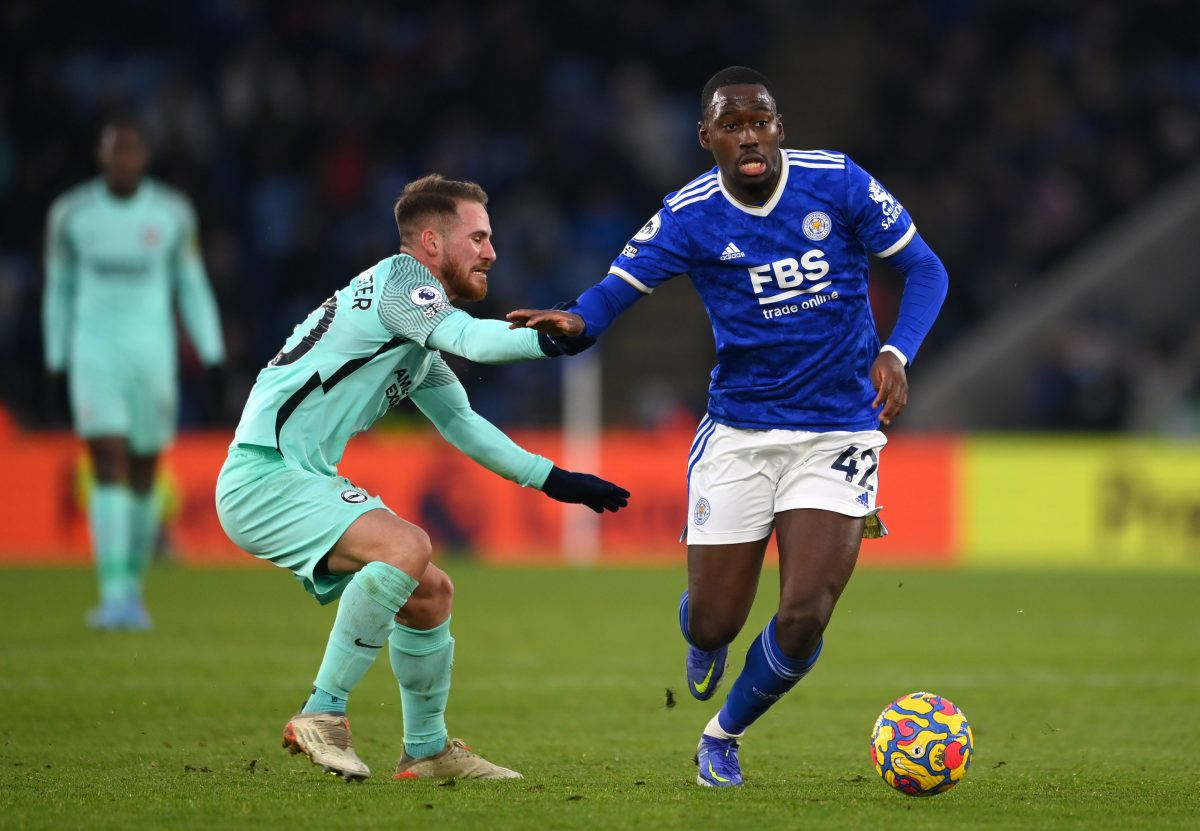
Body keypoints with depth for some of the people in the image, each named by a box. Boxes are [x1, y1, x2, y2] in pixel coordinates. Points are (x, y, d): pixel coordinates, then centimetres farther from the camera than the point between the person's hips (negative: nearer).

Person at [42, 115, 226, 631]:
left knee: (142, 477, 8)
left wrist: (212, 354, 1)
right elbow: (59, 289, 10)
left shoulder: (172, 214, 1)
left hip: (153, 353, 1)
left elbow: (192, 286, 8)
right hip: (93, 351, -1)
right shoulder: (70, 214, -1)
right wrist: (56, 362, 11)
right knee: (109, 471, -13)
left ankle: (132, 590, 25)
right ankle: (112, 595, -16)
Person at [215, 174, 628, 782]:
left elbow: (462, 424, 29)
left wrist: (552, 479, 25)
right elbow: (474, 341, -27)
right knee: (406, 547, -29)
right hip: (263, 476, -10)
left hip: (300, 481, 10)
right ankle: (322, 715, -21)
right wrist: (551, 339, -22)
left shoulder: (420, 337, 21)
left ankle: (427, 750, 26)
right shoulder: (399, 279, -9)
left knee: (429, 592, 12)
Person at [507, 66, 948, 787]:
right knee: (712, 625, 1)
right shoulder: (691, 216, -7)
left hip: (838, 435, -1)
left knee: (804, 619, -14)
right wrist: (574, 322, -32)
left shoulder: (837, 183, -8)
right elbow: (616, 291, -7)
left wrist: (896, 354, -17)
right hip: (739, 435, 1)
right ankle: (704, 640, 43)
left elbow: (925, 270, -1)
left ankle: (724, 736, 16)